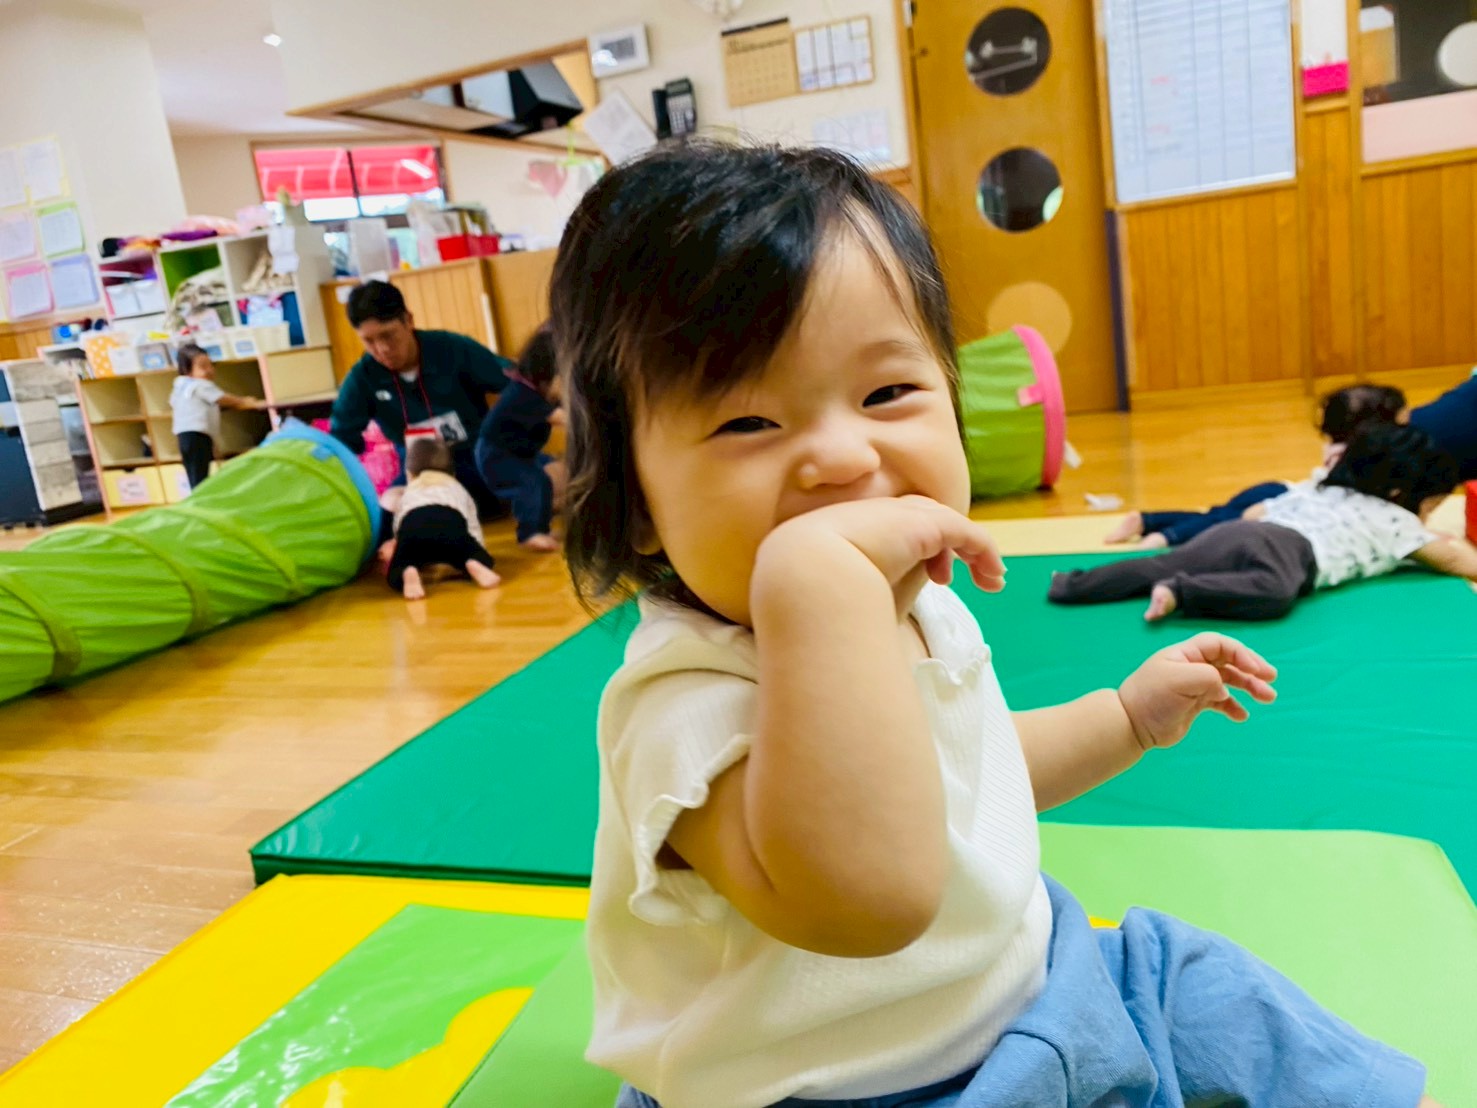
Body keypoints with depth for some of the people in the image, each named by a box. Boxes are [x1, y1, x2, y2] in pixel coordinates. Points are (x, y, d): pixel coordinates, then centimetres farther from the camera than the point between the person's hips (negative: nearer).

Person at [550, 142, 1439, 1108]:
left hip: (1022, 979, 8)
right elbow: (871, 893, -51)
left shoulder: (919, 607, -5)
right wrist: (818, 581, -53)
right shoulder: (687, 702, -33)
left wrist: (1129, 715, 15)